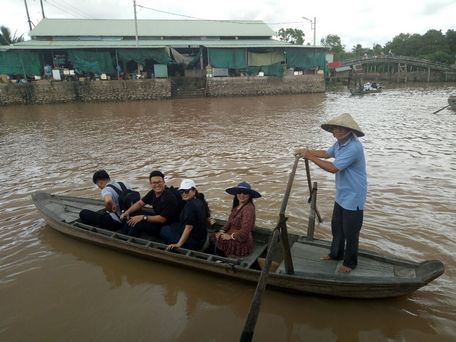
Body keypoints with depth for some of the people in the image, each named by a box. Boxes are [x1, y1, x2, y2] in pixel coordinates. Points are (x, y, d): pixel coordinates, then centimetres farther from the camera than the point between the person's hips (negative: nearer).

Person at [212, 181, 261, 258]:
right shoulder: (237, 206, 6)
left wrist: (231, 236, -14)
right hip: (231, 234, 8)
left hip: (241, 242, -8)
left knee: (217, 240, -14)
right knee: (214, 237, -4)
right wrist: (222, 231, -2)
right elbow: (230, 221, 13)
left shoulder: (249, 208, -21)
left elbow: (245, 231, -24)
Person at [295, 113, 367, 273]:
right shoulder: (340, 143, 2)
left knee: (350, 232, 7)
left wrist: (311, 157, -24)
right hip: (341, 195, 9)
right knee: (336, 227, 22)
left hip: (353, 198, -9)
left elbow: (333, 168, -29)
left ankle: (350, 262, 26)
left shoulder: (354, 147, -29)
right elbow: (326, 153, 19)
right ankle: (336, 254, 41)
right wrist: (308, 151, 4)